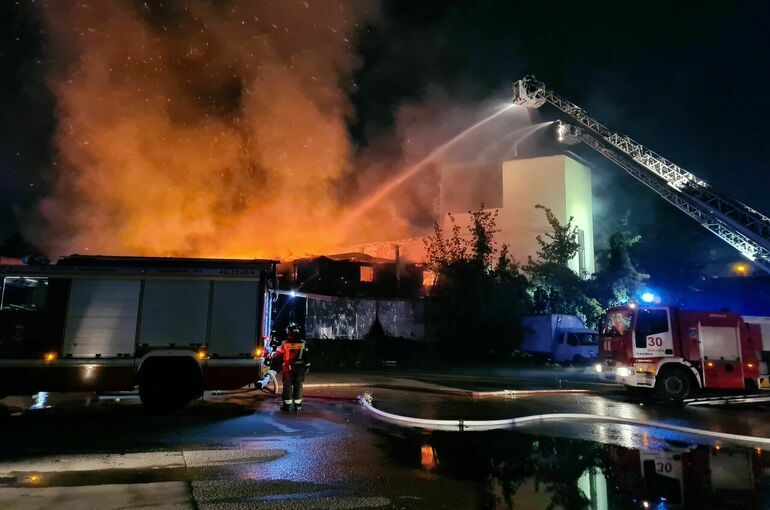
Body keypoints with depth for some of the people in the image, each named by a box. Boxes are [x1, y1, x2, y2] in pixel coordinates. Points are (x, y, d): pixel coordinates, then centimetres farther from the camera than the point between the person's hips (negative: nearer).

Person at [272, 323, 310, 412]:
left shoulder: (285, 343, -10)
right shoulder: (303, 343, -3)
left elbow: (277, 353, 1)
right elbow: (306, 357, 0)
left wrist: (271, 355, 20)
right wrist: (307, 366, 11)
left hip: (288, 368, -2)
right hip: (299, 368, 2)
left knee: (287, 386, 8)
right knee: (298, 386, 10)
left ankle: (287, 405, 14)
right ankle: (297, 406, 12)